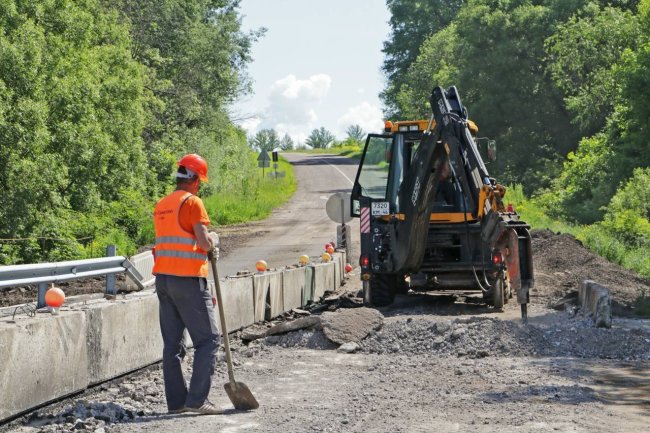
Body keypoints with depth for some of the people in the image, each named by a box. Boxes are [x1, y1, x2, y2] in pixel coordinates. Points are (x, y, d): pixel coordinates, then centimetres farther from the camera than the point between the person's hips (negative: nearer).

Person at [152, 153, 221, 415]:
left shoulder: (161, 205, 15)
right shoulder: (192, 202, -9)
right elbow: (204, 241, -16)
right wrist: (213, 241, 5)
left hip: (163, 279, 8)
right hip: (188, 279, -8)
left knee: (172, 343, 10)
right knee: (208, 339, -1)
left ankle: (175, 401, 11)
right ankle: (197, 399, -7)